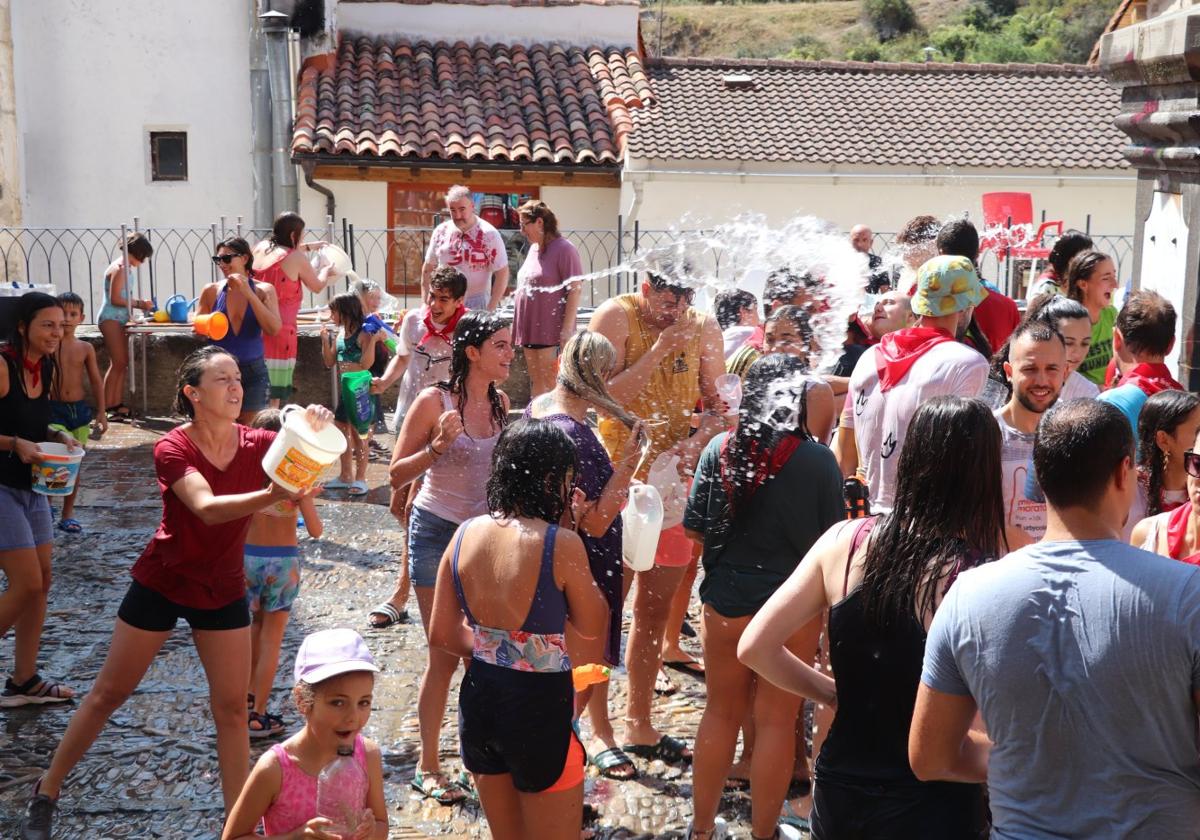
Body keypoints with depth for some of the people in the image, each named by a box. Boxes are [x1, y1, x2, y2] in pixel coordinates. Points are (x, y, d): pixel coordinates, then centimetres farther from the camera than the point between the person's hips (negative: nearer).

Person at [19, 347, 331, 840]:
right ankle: (46, 794, 29)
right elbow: (207, 508, -37)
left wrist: (317, 430, -45)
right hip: (162, 584, -2)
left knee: (232, 706, 2)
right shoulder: (172, 449, -20)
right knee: (110, 693, 10)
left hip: (223, 592, 3)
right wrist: (274, 495, -53)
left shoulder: (258, 444, -10)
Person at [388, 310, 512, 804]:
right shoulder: (434, 401, -12)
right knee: (445, 655, -2)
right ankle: (428, 767, 12)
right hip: (438, 532, -5)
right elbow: (397, 475, -11)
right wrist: (439, 444, -25)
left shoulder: (501, 403, 4)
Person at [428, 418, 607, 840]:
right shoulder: (561, 543, -20)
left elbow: (441, 636, 3)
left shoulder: (466, 534, -3)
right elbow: (592, 627, -3)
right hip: (539, 707, -6)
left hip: (478, 696, 6)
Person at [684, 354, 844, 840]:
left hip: (726, 601, 2)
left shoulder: (720, 449, -9)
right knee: (776, 721, 11)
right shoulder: (817, 459, -14)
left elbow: (694, 530, -3)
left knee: (722, 712, 17)